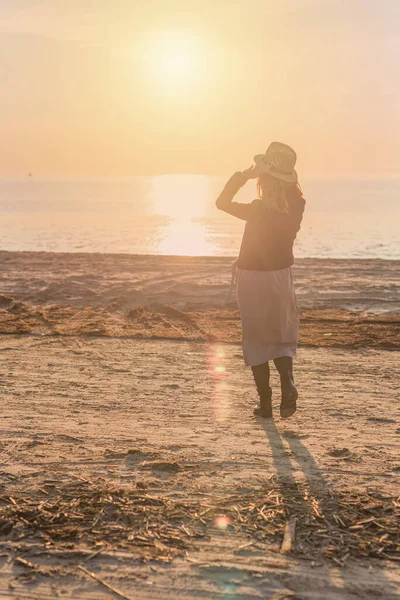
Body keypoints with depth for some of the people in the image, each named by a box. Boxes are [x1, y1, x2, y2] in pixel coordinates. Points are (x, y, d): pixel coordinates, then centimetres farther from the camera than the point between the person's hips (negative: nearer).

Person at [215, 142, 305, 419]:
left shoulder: (259, 210, -22)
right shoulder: (297, 206, -7)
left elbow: (222, 202, -14)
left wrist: (245, 175, -12)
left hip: (253, 279, -4)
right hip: (281, 276, 4)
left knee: (257, 339, 8)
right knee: (282, 337, 16)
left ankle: (265, 402, 9)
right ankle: (287, 381, -11)